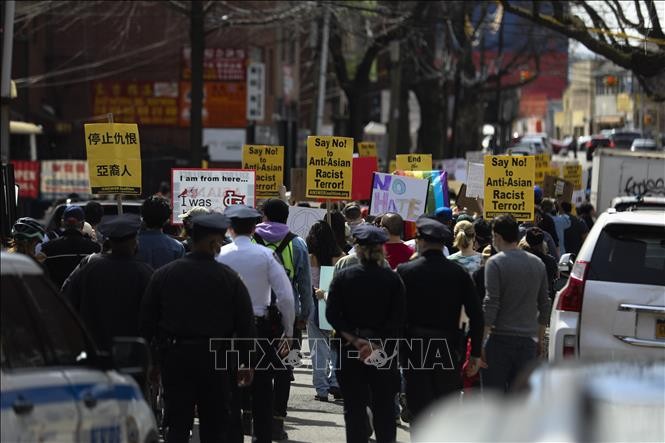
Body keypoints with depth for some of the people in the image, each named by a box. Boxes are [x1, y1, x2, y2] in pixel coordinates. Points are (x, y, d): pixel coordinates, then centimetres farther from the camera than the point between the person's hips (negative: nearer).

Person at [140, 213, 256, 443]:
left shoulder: (163, 275, 0)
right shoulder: (229, 278, -5)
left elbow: (147, 321, 2)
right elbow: (246, 325, -2)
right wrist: (246, 363, 7)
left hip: (173, 356, 1)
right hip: (214, 359, -1)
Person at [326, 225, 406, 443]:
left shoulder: (343, 277, -3)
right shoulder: (392, 279, -3)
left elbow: (332, 315, -9)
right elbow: (398, 320, -10)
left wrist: (354, 340, -10)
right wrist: (378, 344, -12)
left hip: (351, 351, 0)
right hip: (385, 353, 0)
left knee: (354, 408, 5)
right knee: (384, 408, 9)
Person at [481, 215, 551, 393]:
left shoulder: (495, 263, -8)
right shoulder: (537, 263, 11)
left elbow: (491, 304, -14)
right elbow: (544, 306, 15)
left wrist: (481, 341, -11)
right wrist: (540, 339, 23)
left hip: (499, 338, -5)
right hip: (527, 340, 5)